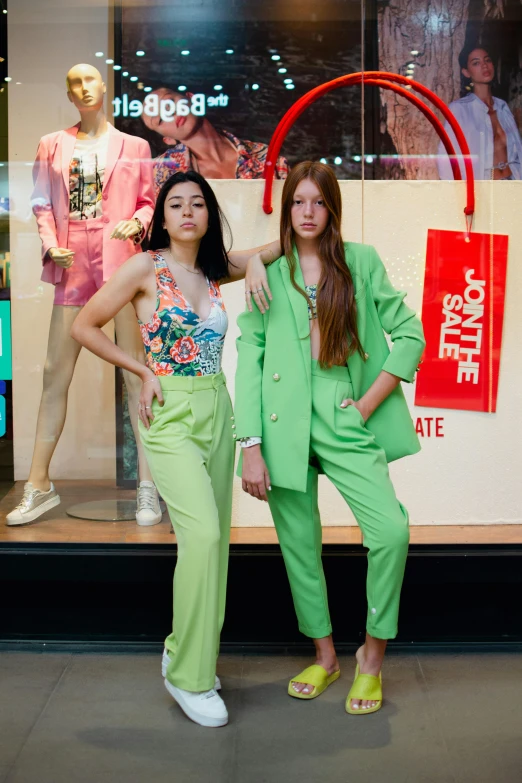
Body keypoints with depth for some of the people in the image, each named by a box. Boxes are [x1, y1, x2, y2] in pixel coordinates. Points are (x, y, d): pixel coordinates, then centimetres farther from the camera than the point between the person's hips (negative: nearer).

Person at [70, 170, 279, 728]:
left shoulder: (214, 269, 11)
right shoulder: (145, 267, -4)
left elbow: (278, 246, 23)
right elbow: (84, 326, -1)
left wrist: (255, 261, 1)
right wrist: (144, 371, -3)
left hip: (217, 412, 6)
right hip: (170, 414, -6)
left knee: (212, 537, 8)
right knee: (203, 534, -18)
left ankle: (187, 650, 25)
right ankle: (188, 676, -5)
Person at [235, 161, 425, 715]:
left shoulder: (362, 261, 7)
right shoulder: (269, 274, 8)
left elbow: (409, 335, 5)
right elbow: (249, 358, 4)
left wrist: (368, 405, -4)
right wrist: (251, 446, -4)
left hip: (345, 420, -1)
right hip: (285, 423, 1)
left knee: (390, 530, -16)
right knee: (299, 544, 7)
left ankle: (373, 653, 6)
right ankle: (324, 654, 28)